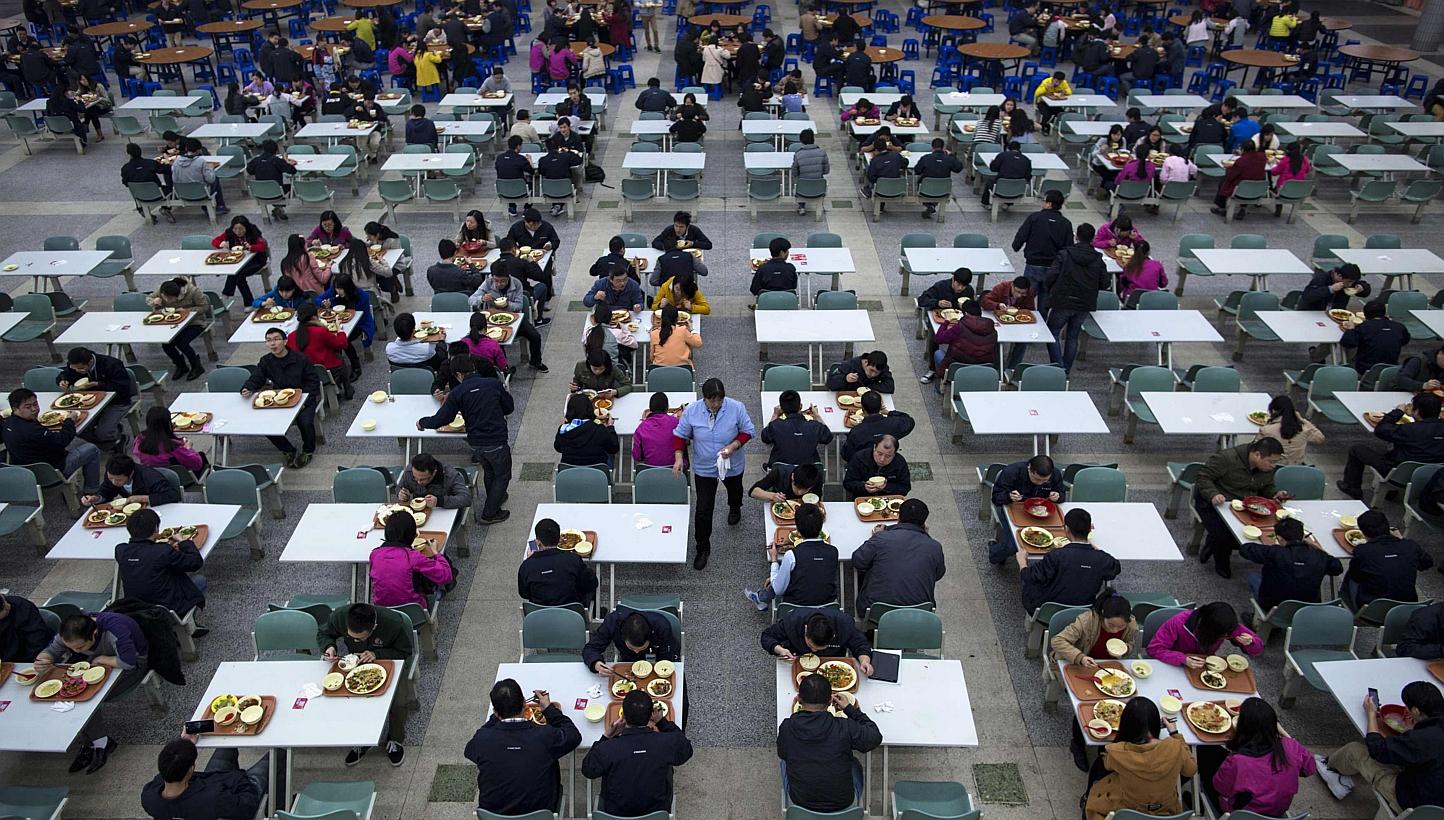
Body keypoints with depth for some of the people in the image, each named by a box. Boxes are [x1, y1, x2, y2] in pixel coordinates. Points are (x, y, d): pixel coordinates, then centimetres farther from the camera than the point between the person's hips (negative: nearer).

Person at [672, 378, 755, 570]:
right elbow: (680, 435, -7)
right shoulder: (691, 411, -20)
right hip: (704, 468, -1)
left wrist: (734, 446, -26)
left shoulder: (736, 408, -22)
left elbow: (748, 431, -10)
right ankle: (703, 549, 16)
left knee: (734, 491, 31)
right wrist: (678, 457, -20)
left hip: (732, 466, 1)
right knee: (703, 509, -1)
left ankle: (734, 509, 69)